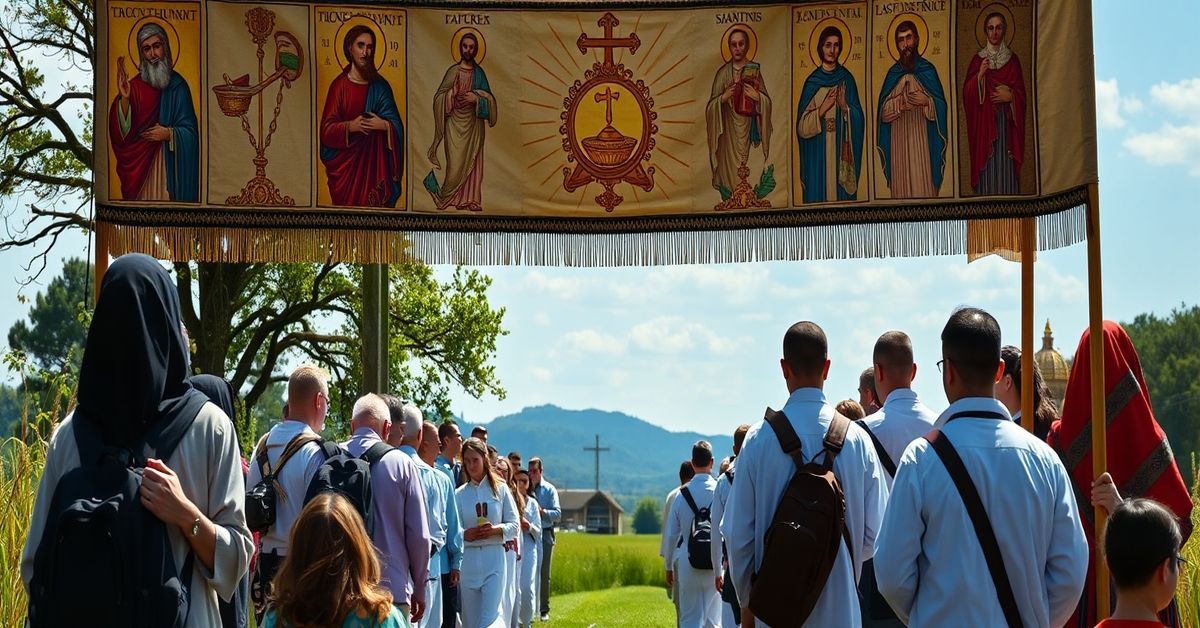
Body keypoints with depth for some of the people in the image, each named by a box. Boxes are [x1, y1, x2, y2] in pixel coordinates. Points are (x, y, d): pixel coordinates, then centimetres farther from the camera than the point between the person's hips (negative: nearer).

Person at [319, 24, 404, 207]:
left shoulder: (380, 85, 7)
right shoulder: (340, 85, -1)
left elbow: (396, 125, 5)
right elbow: (327, 130, -5)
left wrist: (384, 125, -15)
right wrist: (350, 126, -21)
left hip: (374, 163, 2)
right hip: (346, 163, -2)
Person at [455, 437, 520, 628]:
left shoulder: (500, 489, 4)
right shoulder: (459, 494, 5)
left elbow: (514, 525, 5)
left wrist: (496, 529, -13)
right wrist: (465, 534, -16)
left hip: (493, 557, -2)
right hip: (468, 559, 2)